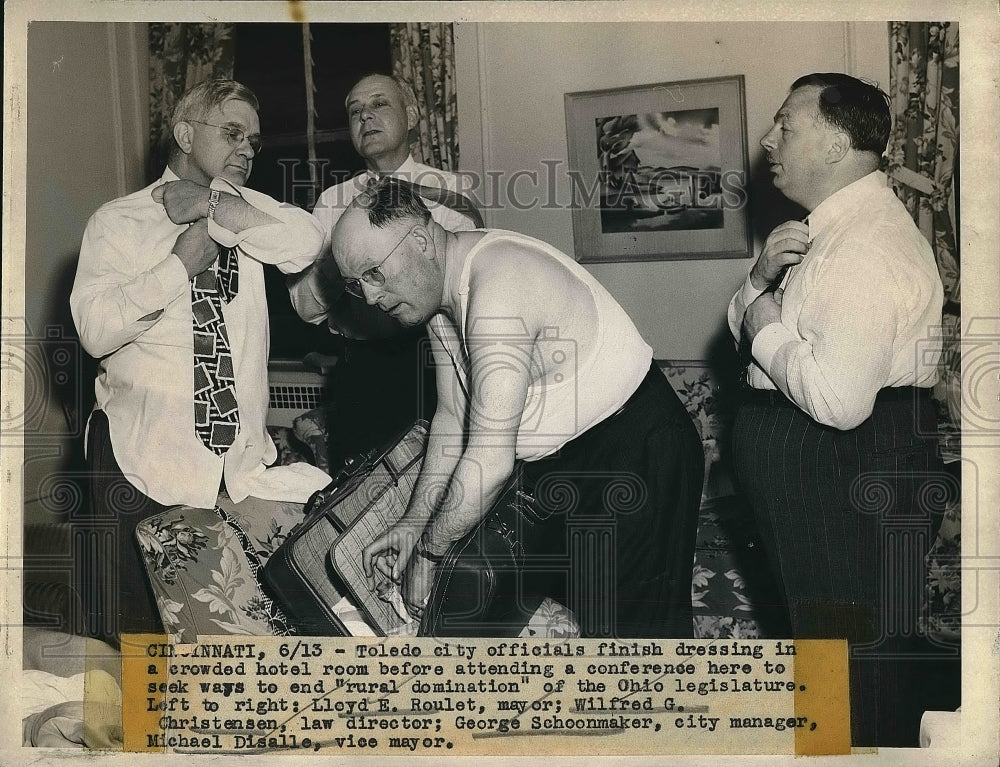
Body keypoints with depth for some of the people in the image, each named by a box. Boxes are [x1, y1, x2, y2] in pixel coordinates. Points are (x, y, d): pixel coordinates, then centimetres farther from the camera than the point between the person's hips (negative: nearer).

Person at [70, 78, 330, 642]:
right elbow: (96, 329, -11)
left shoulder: (246, 219, 12)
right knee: (133, 632, 4)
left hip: (242, 461, 3)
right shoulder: (119, 221, 3)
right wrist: (182, 264, -12)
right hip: (141, 464, -2)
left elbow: (308, 242, -10)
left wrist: (210, 202, -11)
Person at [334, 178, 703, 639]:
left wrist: (427, 552, -18)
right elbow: (452, 417, 10)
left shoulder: (498, 282, -29)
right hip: (552, 462, 9)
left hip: (635, 454, -9)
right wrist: (413, 524, 2)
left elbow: (490, 459, -30)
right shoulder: (440, 290, 3)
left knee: (629, 628, -3)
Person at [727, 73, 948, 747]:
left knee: (861, 654, 2)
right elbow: (746, 328, 17)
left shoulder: (868, 245, -23)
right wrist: (762, 282, -4)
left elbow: (837, 400, -32)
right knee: (822, 634, 24)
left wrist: (767, 331, -17)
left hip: (858, 483, -11)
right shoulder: (830, 229, 12)